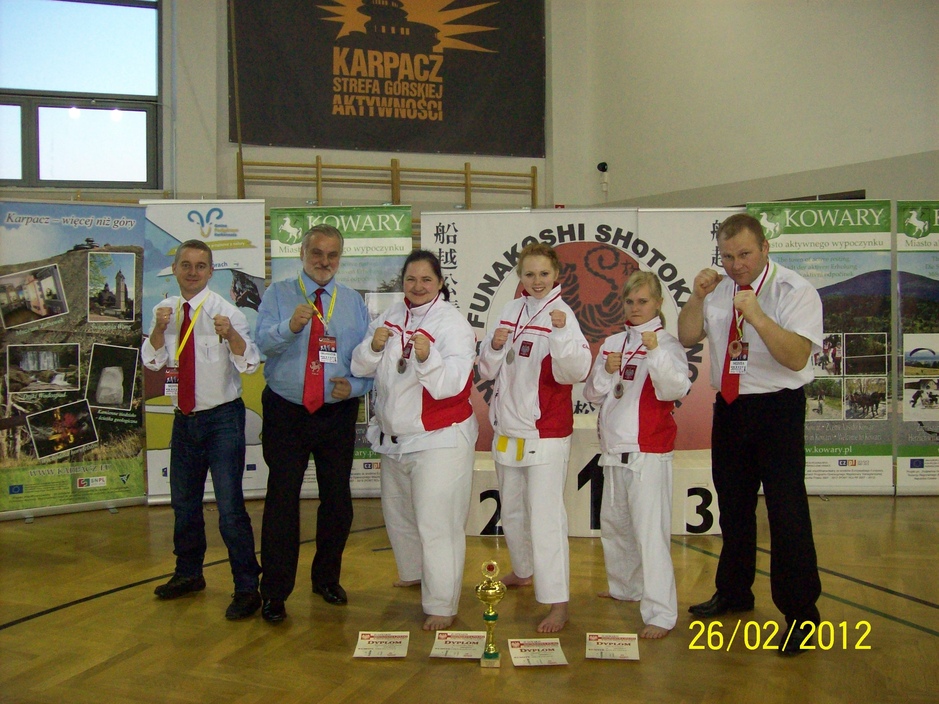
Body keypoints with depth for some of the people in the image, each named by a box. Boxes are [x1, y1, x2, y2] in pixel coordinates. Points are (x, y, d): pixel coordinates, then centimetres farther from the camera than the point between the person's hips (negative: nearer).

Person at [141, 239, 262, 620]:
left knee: (229, 506, -7)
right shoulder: (166, 310, 5)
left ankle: (247, 587, 6)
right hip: (185, 418, 6)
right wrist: (159, 328, -17)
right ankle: (189, 573, 39)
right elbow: (153, 360, 1)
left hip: (222, 418, -6)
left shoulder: (225, 310, -11)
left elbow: (250, 363, -17)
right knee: (183, 502, 19)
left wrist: (230, 335, -36)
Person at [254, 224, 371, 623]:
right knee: (282, 499, 0)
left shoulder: (354, 303, 8)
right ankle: (274, 593, 15)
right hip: (285, 412, -2)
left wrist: (354, 385, -15)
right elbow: (262, 342, -15)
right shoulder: (277, 295, 2)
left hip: (337, 414, 3)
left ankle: (327, 578, 32)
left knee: (338, 499, 11)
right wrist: (291, 326, -34)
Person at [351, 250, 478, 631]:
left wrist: (427, 357, -40)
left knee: (437, 524, -6)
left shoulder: (453, 324, -12)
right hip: (394, 436, 7)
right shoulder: (388, 318, 6)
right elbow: (360, 368, 2)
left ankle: (441, 605, 6)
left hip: (440, 440, -7)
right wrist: (373, 346, -17)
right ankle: (413, 572, 47)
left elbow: (450, 383, -23)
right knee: (398, 511, 23)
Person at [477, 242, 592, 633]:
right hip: (508, 428, 7)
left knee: (545, 516, -9)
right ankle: (524, 570, 43)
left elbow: (574, 371, -25)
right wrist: (494, 346, -12)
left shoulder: (562, 314, -11)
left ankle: (558, 603, -1)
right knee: (512, 509, 21)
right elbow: (488, 370, 8)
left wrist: (561, 331, -39)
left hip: (546, 432, -6)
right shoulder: (511, 311, 6)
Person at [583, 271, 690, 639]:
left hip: (649, 451, -7)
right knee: (614, 524, 19)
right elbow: (592, 394, 8)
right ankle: (625, 587, 39)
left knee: (650, 530, -10)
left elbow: (676, 390, -21)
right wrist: (606, 371, -11)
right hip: (614, 448, 7)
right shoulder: (612, 343, 10)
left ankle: (661, 613, -3)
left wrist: (656, 351, -32)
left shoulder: (668, 344, -5)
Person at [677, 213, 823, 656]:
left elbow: (797, 357, -21)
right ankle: (733, 592, 35)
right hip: (729, 408, 6)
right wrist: (697, 298, -13)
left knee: (787, 510, -4)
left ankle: (801, 613, 12)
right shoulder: (719, 288, 6)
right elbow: (687, 337, 2)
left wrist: (757, 316, -32)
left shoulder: (794, 291, -10)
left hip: (778, 408, -6)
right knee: (732, 504, 17)